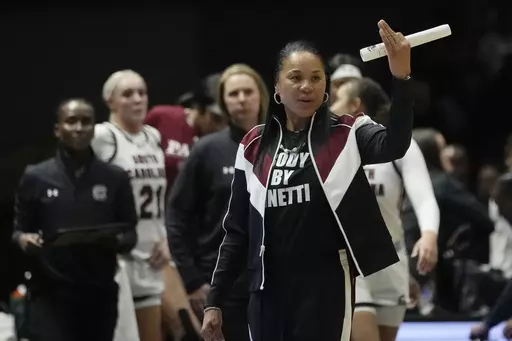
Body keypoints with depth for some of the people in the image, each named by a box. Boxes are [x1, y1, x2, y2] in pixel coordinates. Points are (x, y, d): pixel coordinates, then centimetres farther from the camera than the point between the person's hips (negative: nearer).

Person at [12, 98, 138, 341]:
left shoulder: (115, 178, 8)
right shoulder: (36, 177, 4)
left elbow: (131, 234, 8)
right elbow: (18, 230, 7)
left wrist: (115, 240, -15)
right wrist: (25, 240, -16)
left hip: (99, 293, 3)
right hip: (51, 293, -3)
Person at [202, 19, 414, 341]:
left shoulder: (346, 134, -2)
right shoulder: (255, 146, 7)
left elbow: (394, 144, -24)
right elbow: (237, 230, 11)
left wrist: (401, 78, -39)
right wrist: (215, 300, 7)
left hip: (326, 289, -4)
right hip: (268, 292, 4)